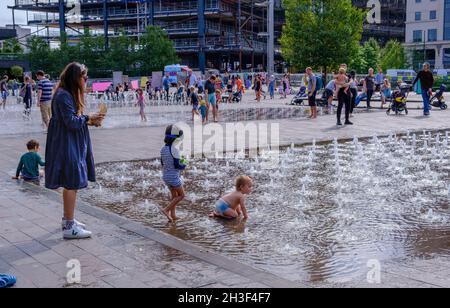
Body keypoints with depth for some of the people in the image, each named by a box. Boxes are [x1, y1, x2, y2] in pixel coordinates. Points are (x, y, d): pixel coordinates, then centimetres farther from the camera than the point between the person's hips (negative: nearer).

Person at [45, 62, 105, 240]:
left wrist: (89, 121, 2)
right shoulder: (64, 96, -18)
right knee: (72, 184, -6)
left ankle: (67, 219, 30)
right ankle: (69, 227, -1)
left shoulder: (69, 94, 14)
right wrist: (88, 119, -9)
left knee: (70, 184, 18)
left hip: (72, 145, 11)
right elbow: (71, 121, -22)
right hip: (68, 146, -11)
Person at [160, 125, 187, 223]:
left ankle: (173, 215, 22)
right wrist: (184, 165, 0)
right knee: (181, 195, 8)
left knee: (174, 195, 20)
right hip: (174, 177, -8)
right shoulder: (174, 150, -23)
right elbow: (177, 165, -22)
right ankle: (166, 210, 0)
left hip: (166, 176, 8)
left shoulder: (163, 149, 2)